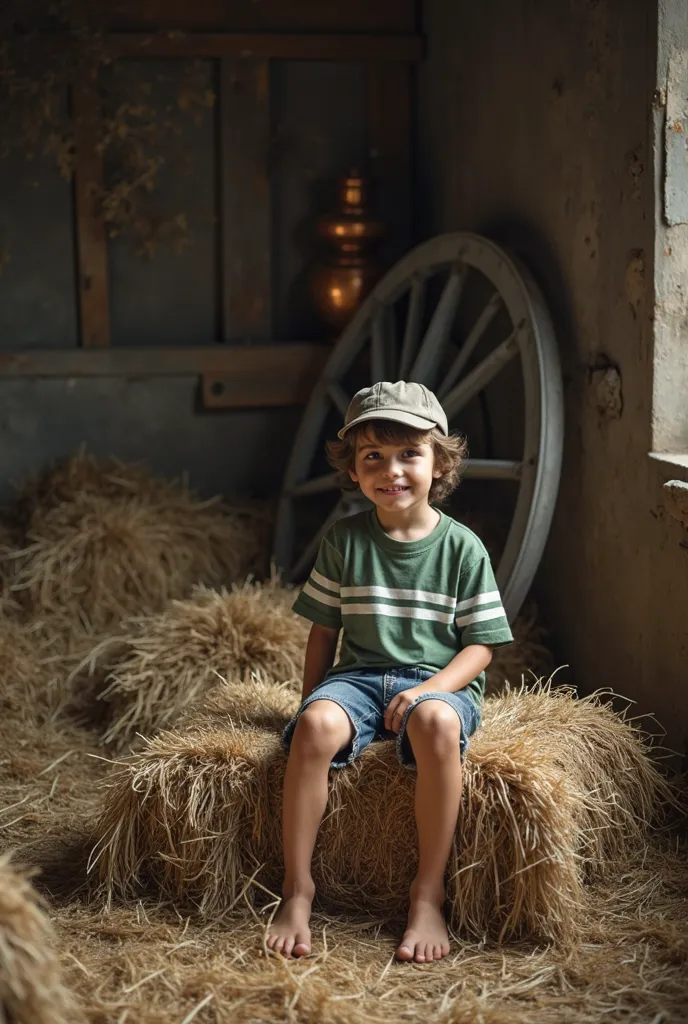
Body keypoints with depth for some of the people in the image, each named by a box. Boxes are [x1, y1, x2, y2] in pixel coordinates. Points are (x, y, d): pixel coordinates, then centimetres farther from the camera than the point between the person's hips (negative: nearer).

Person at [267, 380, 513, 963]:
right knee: (317, 726, -32)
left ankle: (429, 896, -26)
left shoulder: (463, 548, 1)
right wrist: (310, 703, 4)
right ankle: (298, 889, -19)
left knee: (436, 723, -38)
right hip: (360, 675, 2)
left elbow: (481, 645, 0)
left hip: (438, 680, -2)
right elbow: (324, 631, 12)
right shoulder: (344, 541, 6)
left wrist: (433, 687, -16)